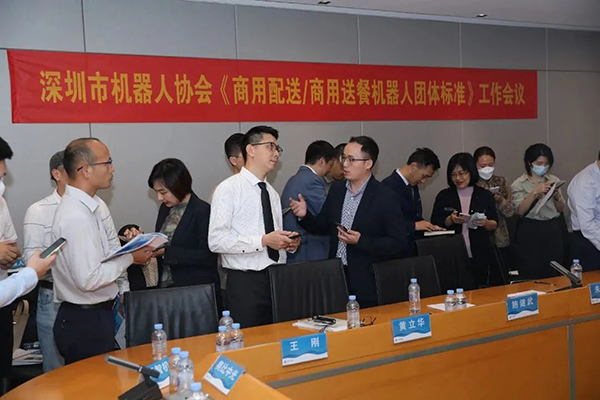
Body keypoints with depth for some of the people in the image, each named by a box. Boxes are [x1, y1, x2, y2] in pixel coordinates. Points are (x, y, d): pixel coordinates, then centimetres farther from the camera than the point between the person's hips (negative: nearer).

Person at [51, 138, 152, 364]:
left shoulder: (97, 205, 4)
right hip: (84, 323, -8)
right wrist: (130, 258, -17)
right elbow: (88, 279, -27)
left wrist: (123, 291, 8)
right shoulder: (75, 216, -24)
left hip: (99, 314, 9)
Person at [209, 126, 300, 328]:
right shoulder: (228, 189, -8)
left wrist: (289, 243, -3)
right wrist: (263, 240, -21)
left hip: (277, 279, 6)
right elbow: (216, 240, -16)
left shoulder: (273, 193, 14)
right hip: (246, 282, -6)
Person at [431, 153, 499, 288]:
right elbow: (435, 223, 3)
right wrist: (450, 220, -14)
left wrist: (485, 223, -13)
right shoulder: (444, 196, 4)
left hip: (480, 257, 1)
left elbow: (494, 225, 7)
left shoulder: (485, 195, 5)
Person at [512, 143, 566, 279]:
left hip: (552, 230, 4)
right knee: (530, 275, 0)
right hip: (530, 232, -4)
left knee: (554, 274, 9)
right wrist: (535, 192, -23)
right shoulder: (519, 184, -2)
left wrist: (557, 195, -10)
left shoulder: (554, 180, 9)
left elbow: (562, 209, 9)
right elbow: (520, 210, -13)